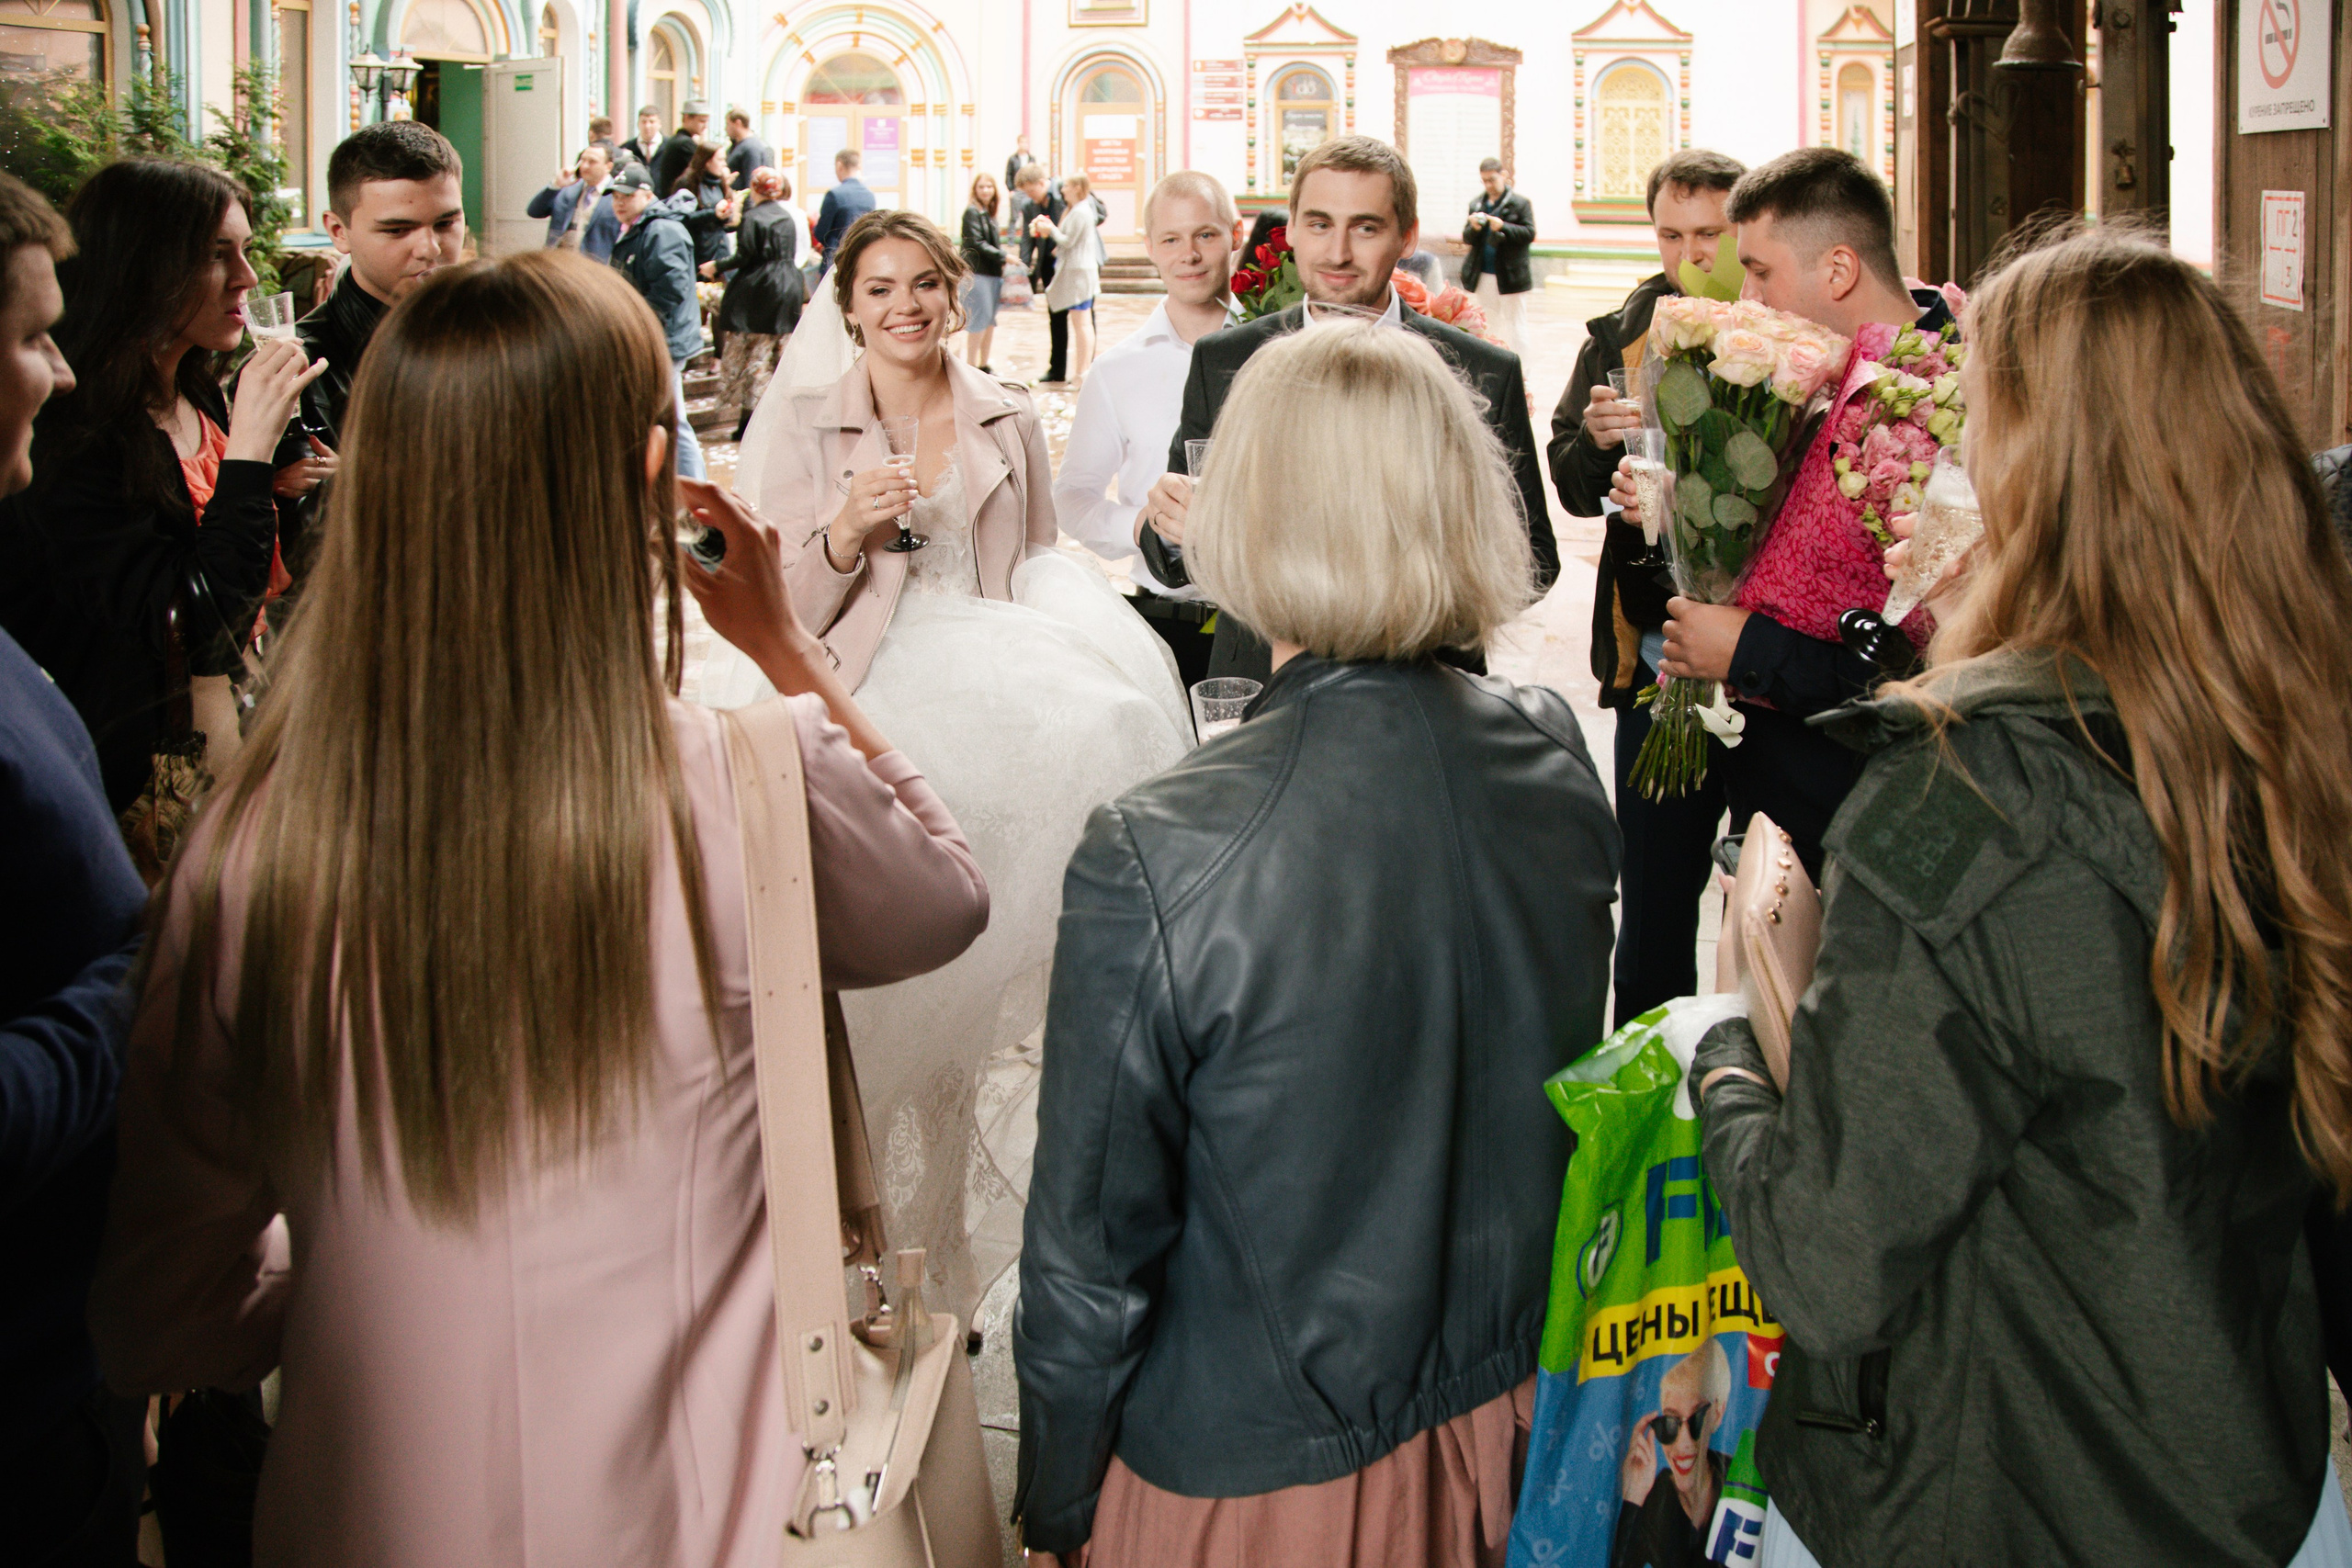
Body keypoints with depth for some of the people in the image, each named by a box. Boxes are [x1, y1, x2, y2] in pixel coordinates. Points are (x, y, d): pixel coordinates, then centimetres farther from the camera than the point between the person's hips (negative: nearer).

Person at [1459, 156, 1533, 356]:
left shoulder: (1521, 204, -5)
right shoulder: (1476, 204, 10)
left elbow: (1529, 234, -12)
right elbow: (1467, 239, 9)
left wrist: (1503, 227, -24)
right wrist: (1474, 228, -15)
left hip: (1509, 278, -5)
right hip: (1483, 277, 5)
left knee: (1514, 327, -1)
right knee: (1491, 326, 13)